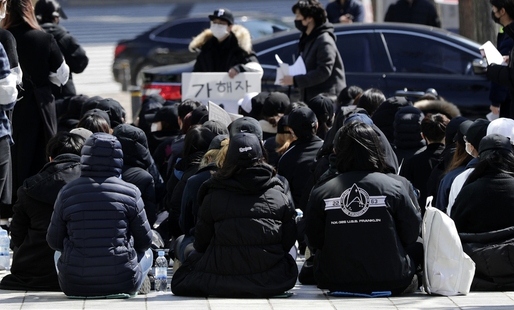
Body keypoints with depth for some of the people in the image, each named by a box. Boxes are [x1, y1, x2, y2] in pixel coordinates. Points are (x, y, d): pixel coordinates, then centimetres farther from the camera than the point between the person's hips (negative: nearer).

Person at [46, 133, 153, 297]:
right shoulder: (130, 192, -6)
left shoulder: (67, 193, -4)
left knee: (59, 253, 37)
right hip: (121, 283, -2)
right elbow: (145, 241, 3)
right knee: (147, 254, 31)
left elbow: (54, 241, 6)